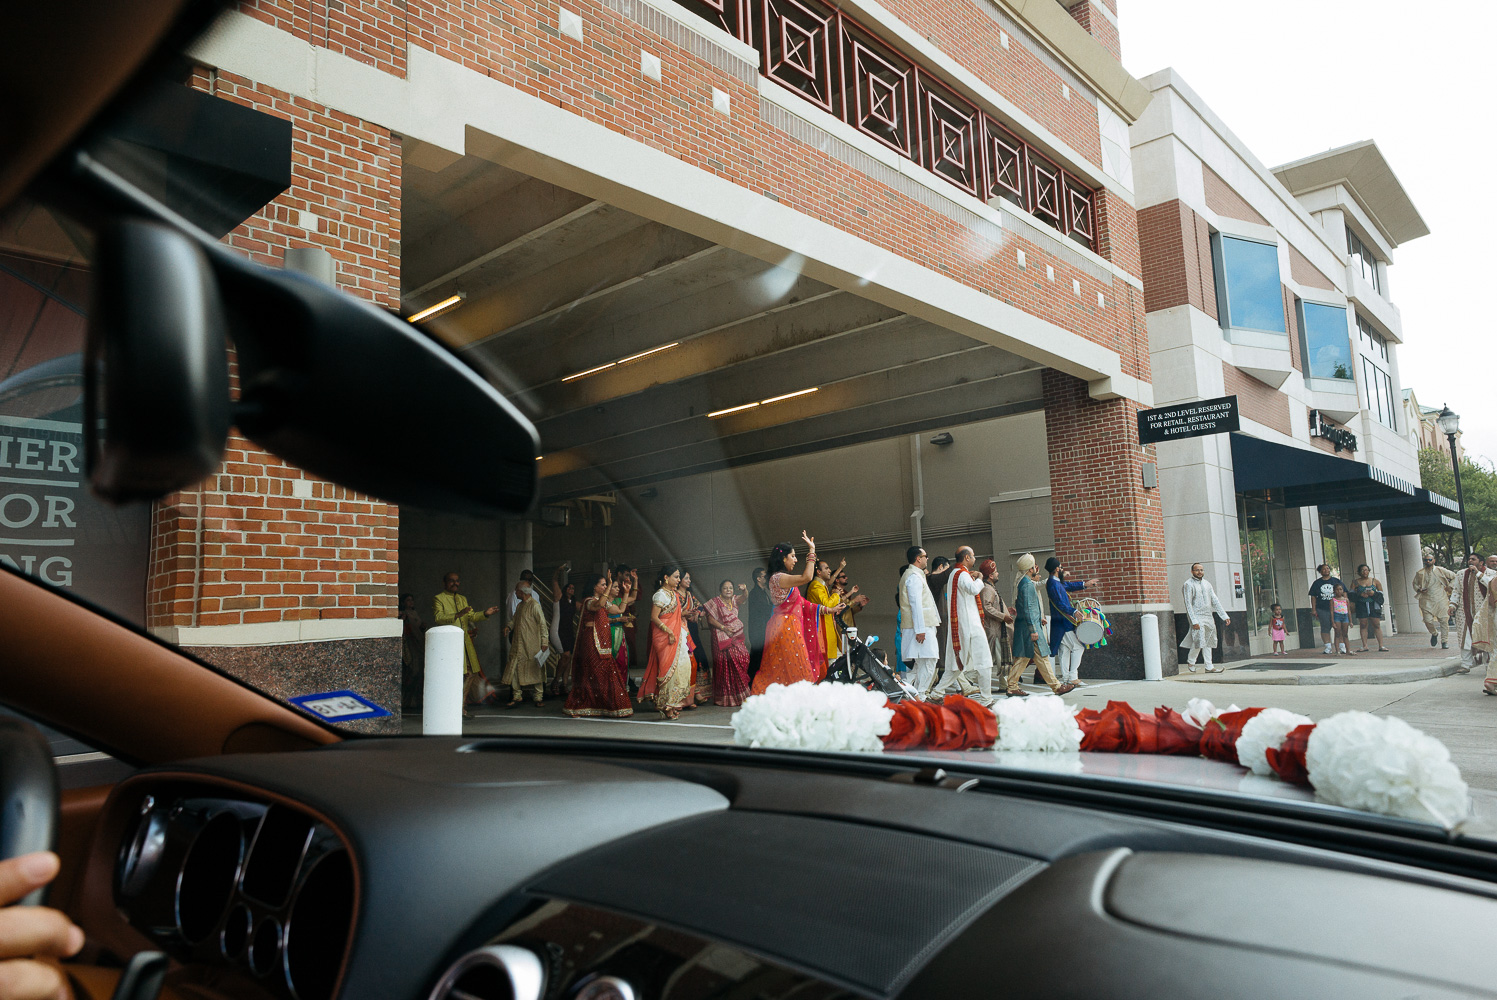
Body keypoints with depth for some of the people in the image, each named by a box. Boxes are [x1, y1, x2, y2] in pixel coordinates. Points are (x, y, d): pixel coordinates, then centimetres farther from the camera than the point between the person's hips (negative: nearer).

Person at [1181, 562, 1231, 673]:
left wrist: (1225, 616, 8)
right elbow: (1188, 604, -12)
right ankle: (1191, 661, 8)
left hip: (1209, 616, 7)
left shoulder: (1207, 583, 14)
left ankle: (1209, 667, 11)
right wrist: (1194, 621, -19)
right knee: (1200, 641, -14)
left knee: (1208, 642, 8)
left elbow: (1215, 601, 16)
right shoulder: (1189, 584, -6)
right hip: (1196, 616, -7)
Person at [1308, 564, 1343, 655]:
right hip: (1322, 609, 0)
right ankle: (1328, 648, 3)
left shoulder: (1336, 580, 8)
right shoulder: (1317, 583, 9)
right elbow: (1313, 596, 9)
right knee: (1325, 628, -1)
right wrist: (1314, 610, 3)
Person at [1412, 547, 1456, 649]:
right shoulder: (1420, 573, 6)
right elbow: (1415, 583, 19)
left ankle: (1444, 641, 7)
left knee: (1444, 620, -2)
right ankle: (1434, 634, 23)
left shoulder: (1440, 570, 3)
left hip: (1441, 600, -1)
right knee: (1428, 620, -7)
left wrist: (1450, 587, 5)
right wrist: (1419, 590, 0)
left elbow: (1454, 577, 15)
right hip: (1427, 601, 1)